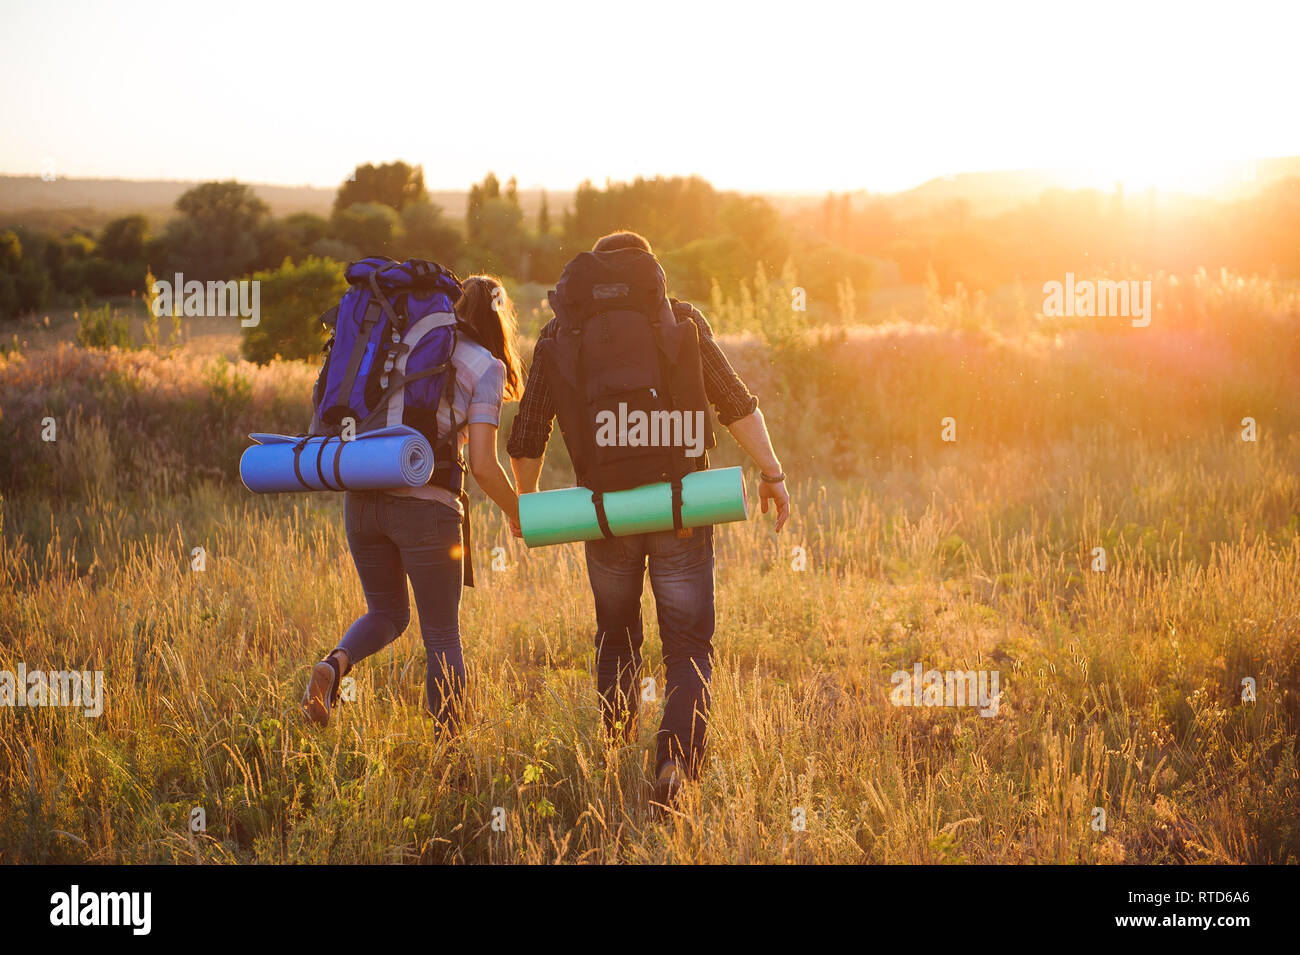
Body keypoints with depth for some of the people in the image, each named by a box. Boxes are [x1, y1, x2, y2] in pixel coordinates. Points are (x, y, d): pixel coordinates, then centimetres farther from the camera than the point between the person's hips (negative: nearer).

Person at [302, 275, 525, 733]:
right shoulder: (486, 367, 0)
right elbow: (483, 466, -7)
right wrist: (517, 513, 9)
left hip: (361, 498, 5)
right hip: (425, 506, -4)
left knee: (387, 613, 23)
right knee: (442, 635, 10)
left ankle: (335, 664, -6)